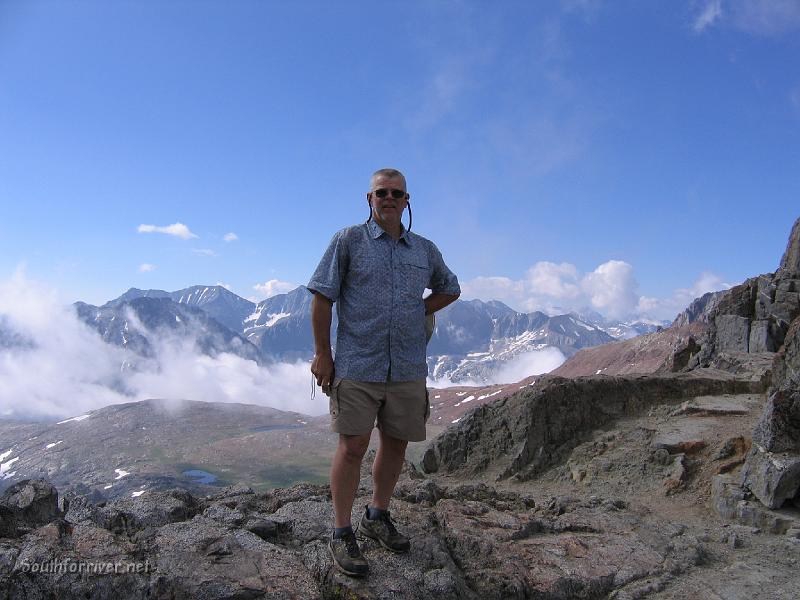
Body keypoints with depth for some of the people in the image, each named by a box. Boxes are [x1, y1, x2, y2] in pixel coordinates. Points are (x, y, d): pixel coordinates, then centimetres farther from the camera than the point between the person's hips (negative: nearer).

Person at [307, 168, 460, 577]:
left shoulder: (425, 250, 11)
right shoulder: (348, 240, 0)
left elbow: (449, 289, 27)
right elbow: (322, 297, -2)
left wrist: (417, 312, 11)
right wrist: (322, 353, -5)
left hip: (408, 369, 4)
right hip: (357, 367, -4)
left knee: (396, 444, 12)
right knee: (352, 447, -1)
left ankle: (377, 517, 33)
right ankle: (342, 533, 14)